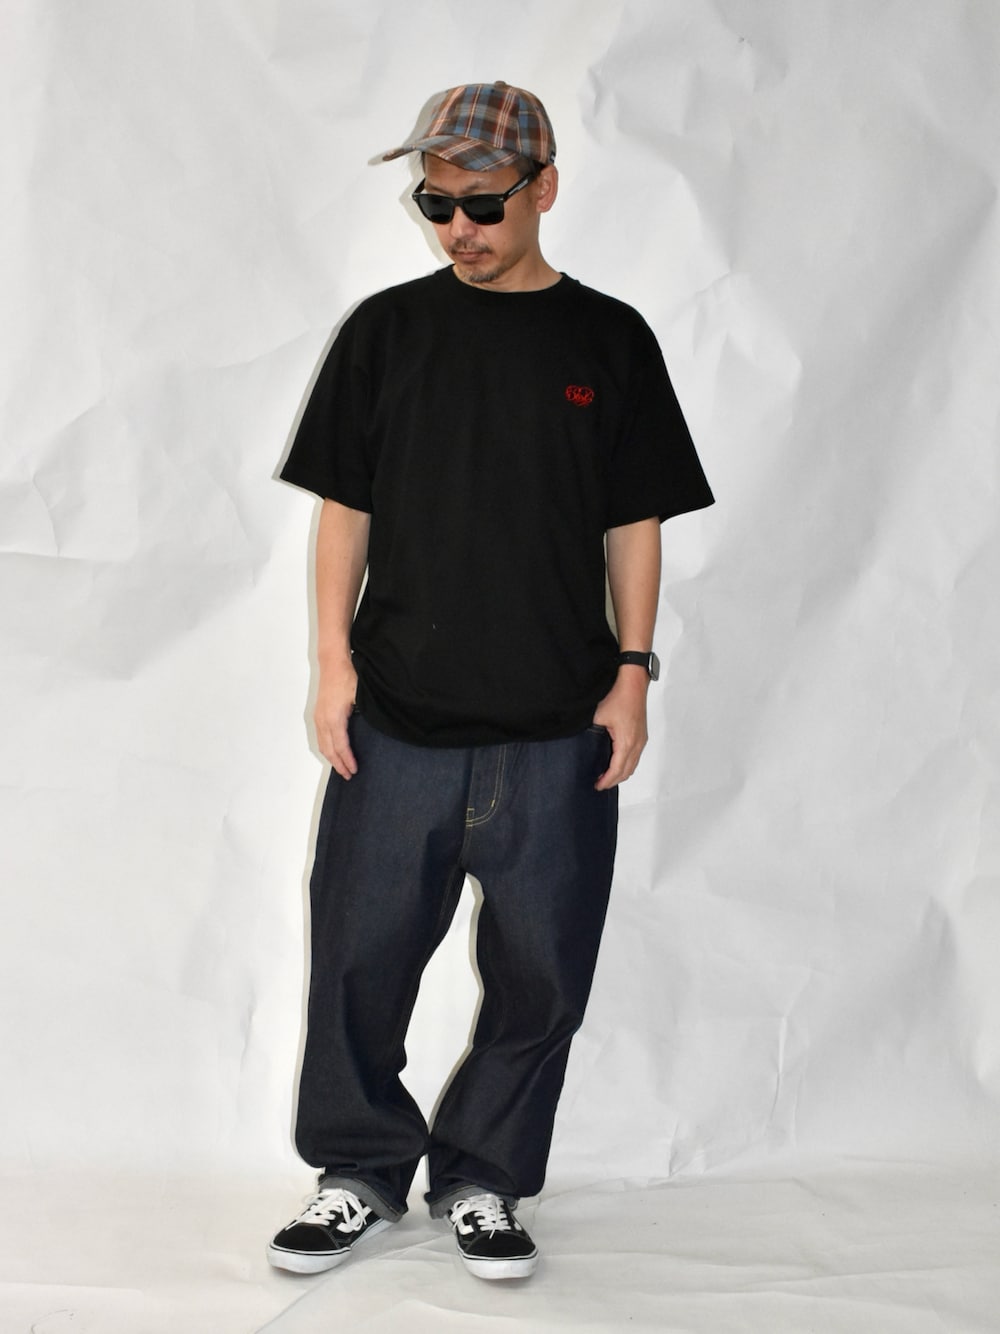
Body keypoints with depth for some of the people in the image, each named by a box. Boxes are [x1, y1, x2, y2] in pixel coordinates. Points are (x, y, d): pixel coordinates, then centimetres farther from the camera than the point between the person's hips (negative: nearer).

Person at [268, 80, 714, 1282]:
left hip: (558, 728, 0)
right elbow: (345, 507, 6)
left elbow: (635, 525, 7)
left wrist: (631, 675, 2)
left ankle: (482, 1178, 24)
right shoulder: (387, 330, 3)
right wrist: (334, 661, 0)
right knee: (361, 953, 6)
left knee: (540, 969, 6)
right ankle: (363, 1171, 25)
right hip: (397, 714, 0)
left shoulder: (609, 341, 3)